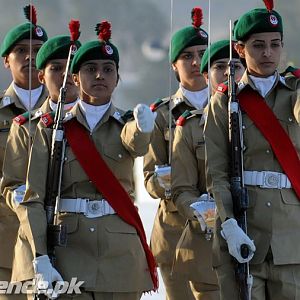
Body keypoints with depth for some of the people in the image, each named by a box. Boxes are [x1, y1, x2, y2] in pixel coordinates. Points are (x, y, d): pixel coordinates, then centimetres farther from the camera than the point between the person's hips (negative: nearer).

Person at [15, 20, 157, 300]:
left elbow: (137, 143, -20)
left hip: (121, 256, 1)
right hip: (69, 254, -1)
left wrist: (142, 127, -45)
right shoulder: (51, 129, 4)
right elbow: (33, 199, -2)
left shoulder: (125, 125, 6)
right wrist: (41, 259, -15)